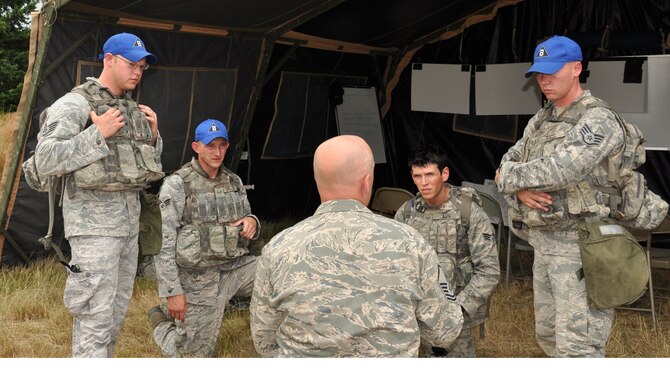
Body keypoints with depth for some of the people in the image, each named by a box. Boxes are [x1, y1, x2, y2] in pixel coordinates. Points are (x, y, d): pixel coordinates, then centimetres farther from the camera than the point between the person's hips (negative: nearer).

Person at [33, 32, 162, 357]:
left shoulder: (132, 109, 14)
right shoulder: (75, 104, -8)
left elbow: (148, 164, 21)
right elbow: (45, 161, -16)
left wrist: (152, 136, 1)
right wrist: (98, 134, -19)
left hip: (130, 217, 8)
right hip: (94, 220, -8)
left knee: (117, 308, 13)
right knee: (96, 313, -7)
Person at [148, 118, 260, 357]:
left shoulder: (234, 182, 7)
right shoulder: (177, 184, -11)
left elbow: (247, 230, 15)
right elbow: (163, 242, -14)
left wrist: (252, 222, -10)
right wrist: (172, 292, -18)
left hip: (236, 267, 5)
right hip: (199, 278, -5)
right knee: (196, 357, 1)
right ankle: (162, 321, 31)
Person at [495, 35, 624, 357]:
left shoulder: (598, 121, -14)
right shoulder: (540, 120, 12)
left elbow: (558, 170, -28)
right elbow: (508, 164, 12)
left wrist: (506, 178, -12)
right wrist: (519, 189, -12)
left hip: (580, 248, -8)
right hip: (544, 243, 9)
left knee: (577, 346, -8)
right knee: (548, 335, 18)